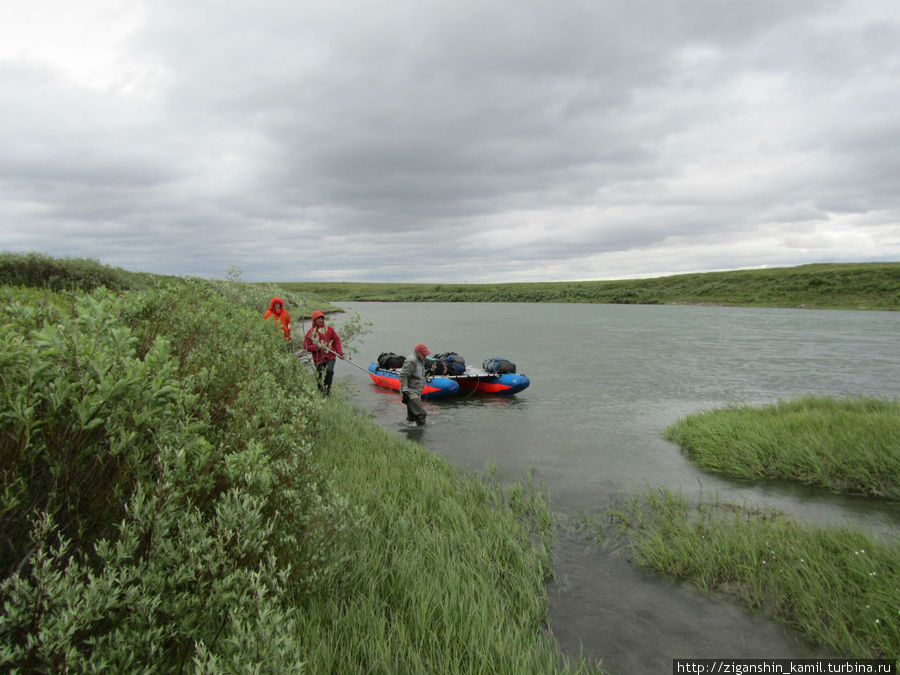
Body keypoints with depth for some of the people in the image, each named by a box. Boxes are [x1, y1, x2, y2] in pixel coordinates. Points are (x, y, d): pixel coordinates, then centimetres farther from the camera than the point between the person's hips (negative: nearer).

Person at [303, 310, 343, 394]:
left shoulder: (329, 329, 4)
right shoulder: (310, 332, 1)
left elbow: (337, 341, 8)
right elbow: (306, 346, 0)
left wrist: (340, 353, -3)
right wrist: (316, 347, -16)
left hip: (330, 356, -1)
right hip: (318, 358, 1)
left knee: (329, 370, -25)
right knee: (320, 377, 4)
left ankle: (328, 389, -7)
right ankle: (322, 394, 25)